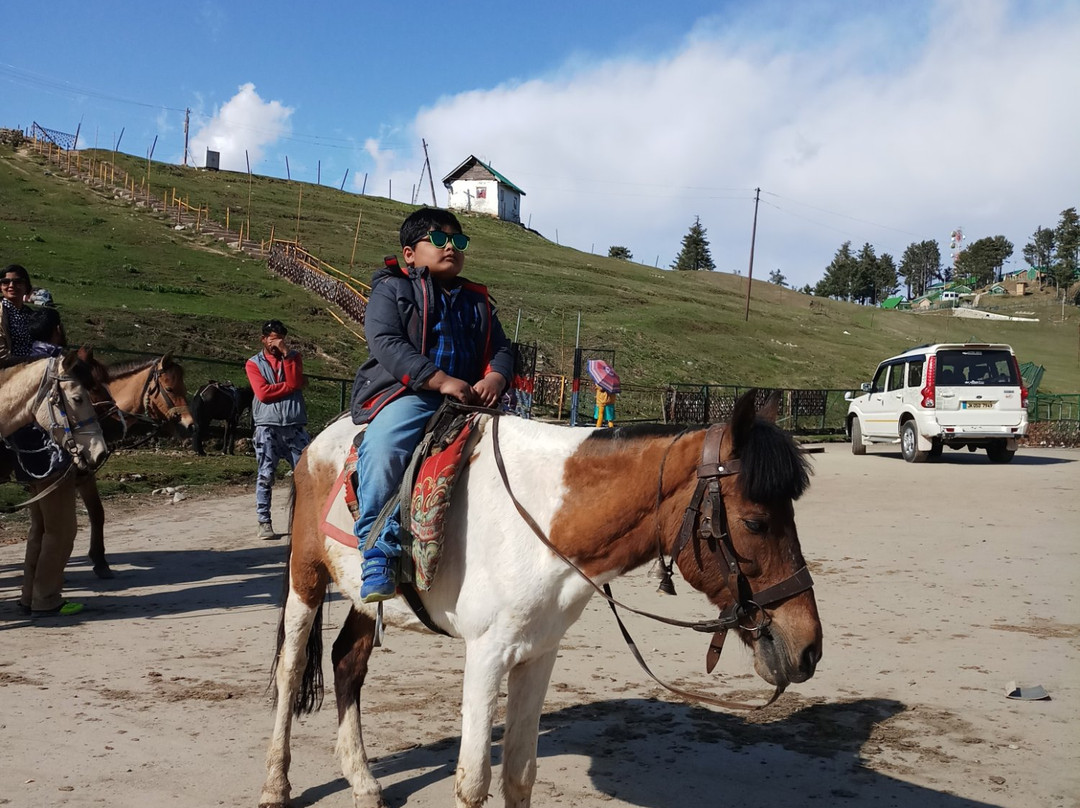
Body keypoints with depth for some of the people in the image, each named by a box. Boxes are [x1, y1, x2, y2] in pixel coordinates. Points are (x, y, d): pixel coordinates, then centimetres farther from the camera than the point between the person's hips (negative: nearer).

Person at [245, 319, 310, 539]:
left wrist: (286, 354, -8)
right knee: (266, 475, -3)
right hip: (268, 426, -2)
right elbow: (263, 393, -7)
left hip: (295, 425, 2)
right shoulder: (254, 363, 9)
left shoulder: (293, 358, 15)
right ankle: (264, 523, 1)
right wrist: (290, 386, -4)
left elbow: (294, 382, -5)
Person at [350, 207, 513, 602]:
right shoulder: (392, 289, 7)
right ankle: (379, 554, -25)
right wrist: (440, 380, -20)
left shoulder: (478, 301, 24)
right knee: (382, 450, -33)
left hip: (470, 397, 5)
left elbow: (500, 348, 17)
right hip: (405, 393, -5)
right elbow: (386, 342, -8)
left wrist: (495, 377, -9)